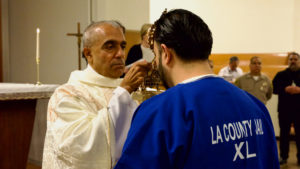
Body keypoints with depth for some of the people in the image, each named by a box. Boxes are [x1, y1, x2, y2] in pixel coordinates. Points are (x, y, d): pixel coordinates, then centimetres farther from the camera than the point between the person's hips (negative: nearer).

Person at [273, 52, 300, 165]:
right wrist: (285, 89, -16)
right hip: (284, 109, 0)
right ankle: (283, 156, 17)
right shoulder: (281, 75, 7)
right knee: (284, 133, 8)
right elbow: (274, 89, -1)